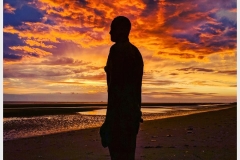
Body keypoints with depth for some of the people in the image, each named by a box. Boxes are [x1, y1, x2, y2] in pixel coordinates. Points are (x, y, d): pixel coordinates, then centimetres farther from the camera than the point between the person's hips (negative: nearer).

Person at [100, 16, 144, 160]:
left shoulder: (117, 49, -8)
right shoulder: (135, 52, 19)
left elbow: (114, 83, -17)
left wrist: (110, 115, -18)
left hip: (120, 109, -10)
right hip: (133, 109, 10)